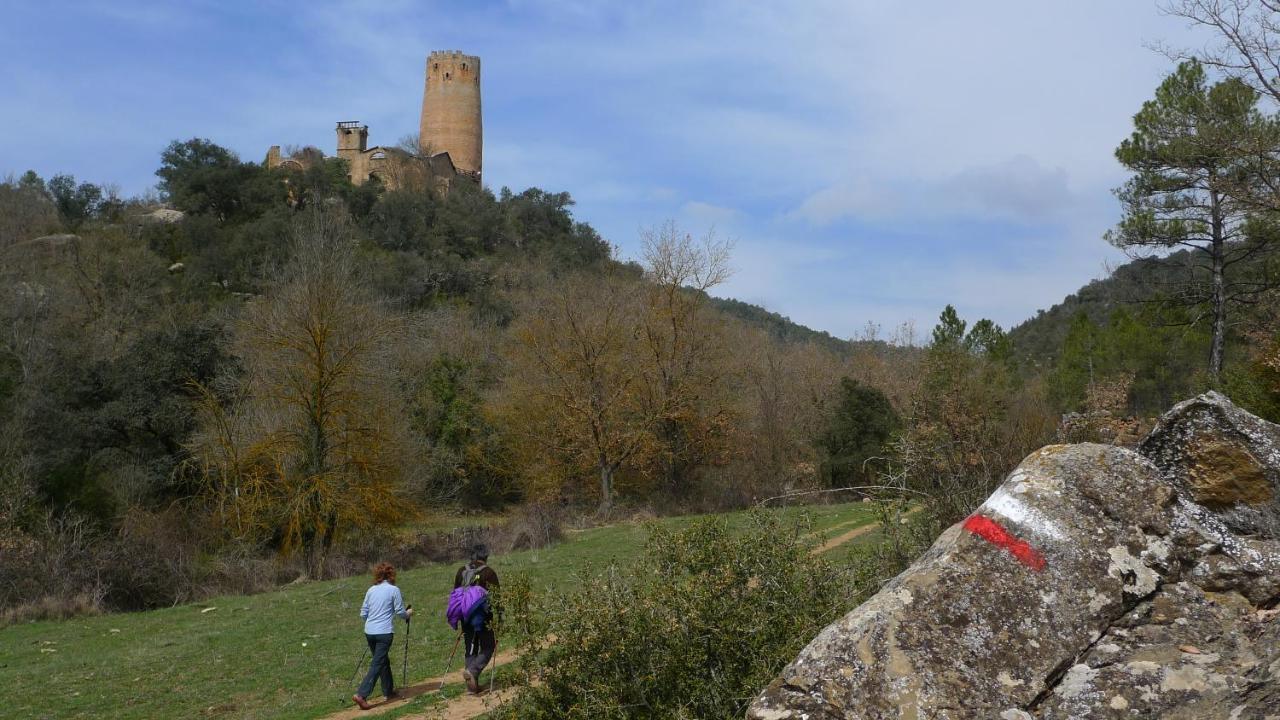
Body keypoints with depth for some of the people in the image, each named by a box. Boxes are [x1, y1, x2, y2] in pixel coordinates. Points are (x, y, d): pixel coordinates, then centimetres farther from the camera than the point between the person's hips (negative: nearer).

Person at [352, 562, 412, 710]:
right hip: (385, 632, -6)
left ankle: (388, 692, 28)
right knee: (377, 664, -5)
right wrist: (408, 613, 16)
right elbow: (400, 612, -5)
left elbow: (363, 613, 11)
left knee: (383, 660, 20)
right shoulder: (394, 590, -5)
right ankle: (361, 695, -17)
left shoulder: (371, 590, 9)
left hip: (369, 632, 6)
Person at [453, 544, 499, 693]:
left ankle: (473, 685, 14)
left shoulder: (461, 571, 8)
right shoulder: (489, 573, -8)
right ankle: (472, 671, -17)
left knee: (470, 649, 14)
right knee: (488, 647, 6)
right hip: (484, 617, -5)